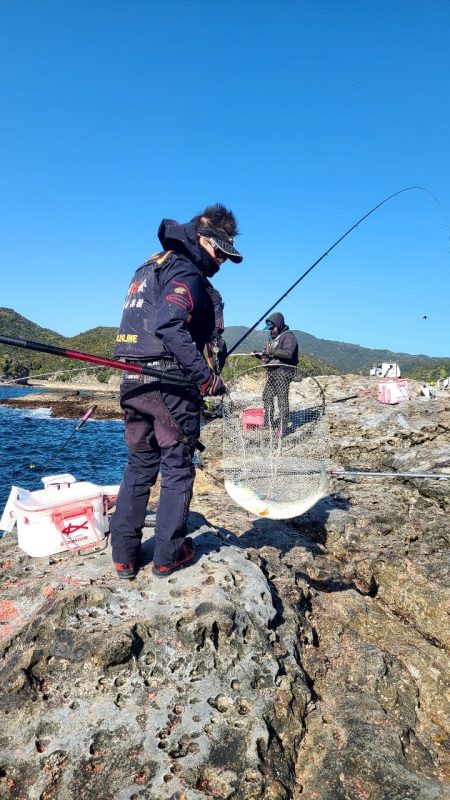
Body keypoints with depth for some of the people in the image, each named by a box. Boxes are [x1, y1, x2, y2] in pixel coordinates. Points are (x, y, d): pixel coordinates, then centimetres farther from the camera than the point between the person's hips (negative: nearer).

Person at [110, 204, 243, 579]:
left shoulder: (151, 266, 22)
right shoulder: (186, 273, -8)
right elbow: (169, 325, -25)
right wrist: (205, 375, -24)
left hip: (133, 381, 8)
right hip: (171, 384, -8)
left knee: (139, 466, 14)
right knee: (177, 468, 4)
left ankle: (125, 555, 18)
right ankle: (169, 554, 13)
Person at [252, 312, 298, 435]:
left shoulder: (288, 336, -7)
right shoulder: (273, 337, 20)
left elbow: (288, 353, -21)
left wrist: (272, 352, -22)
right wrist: (260, 355, 7)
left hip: (283, 371, -9)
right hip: (272, 371, 9)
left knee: (282, 400, -7)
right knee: (267, 396, 13)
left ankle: (282, 429, -4)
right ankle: (268, 424, 25)